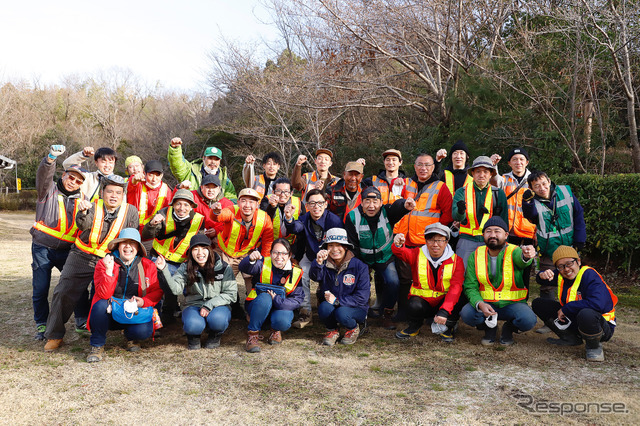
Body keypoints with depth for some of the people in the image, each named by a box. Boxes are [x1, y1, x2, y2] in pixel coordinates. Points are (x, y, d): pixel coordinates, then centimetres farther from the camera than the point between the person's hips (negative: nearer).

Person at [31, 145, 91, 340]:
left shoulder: (82, 199, 7)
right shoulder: (49, 190, -1)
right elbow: (43, 175, -23)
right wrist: (51, 158, -41)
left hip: (67, 251, 2)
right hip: (42, 249, -1)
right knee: (40, 289, 4)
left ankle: (83, 321, 15)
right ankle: (42, 325, 22)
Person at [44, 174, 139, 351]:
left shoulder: (130, 211, -3)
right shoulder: (93, 207, -5)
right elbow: (83, 226, -25)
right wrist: (83, 212, -46)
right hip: (82, 257, 0)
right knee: (63, 292, -4)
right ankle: (54, 335, 12)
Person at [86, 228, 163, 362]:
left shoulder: (148, 266, 0)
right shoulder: (104, 263, -4)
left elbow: (157, 292, 2)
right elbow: (103, 295, -15)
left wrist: (143, 301, -19)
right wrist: (109, 271, -28)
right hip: (110, 315, 0)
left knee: (144, 331, -30)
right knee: (100, 305, -33)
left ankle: (130, 337, 12)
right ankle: (97, 345, -10)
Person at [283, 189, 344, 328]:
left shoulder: (334, 220, -21)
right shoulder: (305, 219, -12)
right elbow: (296, 228, -36)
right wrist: (289, 219, -58)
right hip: (310, 258, 3)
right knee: (301, 275, -21)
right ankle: (305, 312, -10)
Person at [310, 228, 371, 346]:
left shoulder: (359, 266, -11)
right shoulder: (325, 264, -4)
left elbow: (362, 297, -15)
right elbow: (315, 276, -27)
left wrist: (337, 301, -21)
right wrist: (318, 262, -48)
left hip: (356, 308, -2)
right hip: (330, 304, 2)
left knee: (341, 313, -33)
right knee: (324, 308, -30)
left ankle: (353, 329, 3)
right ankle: (332, 330, 3)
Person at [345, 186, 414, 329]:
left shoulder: (387, 212, -17)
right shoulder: (353, 217, -16)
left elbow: (397, 207, -42)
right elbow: (352, 245, -9)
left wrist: (405, 205, -67)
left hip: (385, 258, 0)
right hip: (363, 260, 0)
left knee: (393, 282, -18)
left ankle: (387, 315, 4)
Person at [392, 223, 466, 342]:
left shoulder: (456, 260, -9)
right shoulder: (418, 254, -5)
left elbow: (455, 287, -21)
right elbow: (403, 253, -27)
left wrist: (444, 311, -37)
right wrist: (398, 245, -54)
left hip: (444, 301, 0)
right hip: (422, 300, 0)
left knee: (461, 298, -30)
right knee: (414, 307, -34)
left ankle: (449, 327, -1)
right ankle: (414, 326, 4)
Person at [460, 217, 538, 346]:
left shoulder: (514, 252, -10)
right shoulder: (475, 255, -3)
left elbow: (521, 261, -37)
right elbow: (470, 287, -5)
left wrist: (526, 256, -63)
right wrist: (479, 304, -26)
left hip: (512, 304, -1)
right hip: (485, 303, 1)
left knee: (528, 320, -31)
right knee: (466, 314, -28)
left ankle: (508, 329, 8)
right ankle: (489, 328, 8)